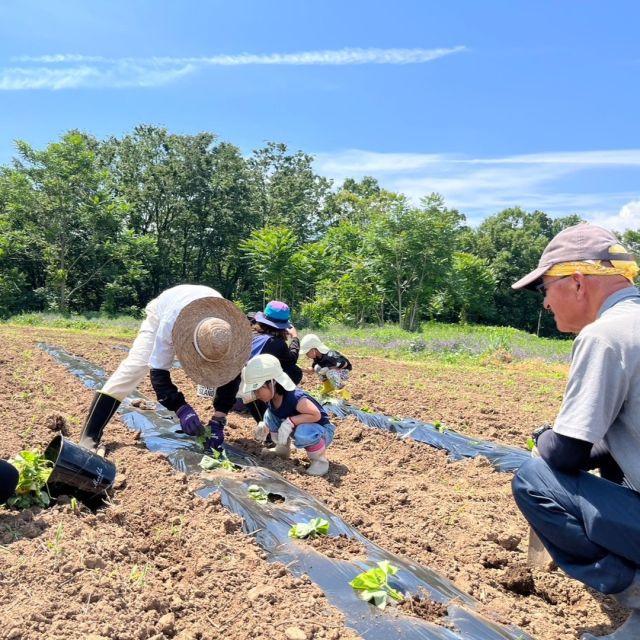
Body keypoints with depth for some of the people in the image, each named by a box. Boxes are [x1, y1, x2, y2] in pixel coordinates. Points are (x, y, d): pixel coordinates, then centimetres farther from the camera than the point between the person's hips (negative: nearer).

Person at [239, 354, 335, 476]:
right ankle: (282, 449, 16)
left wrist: (290, 421, -37)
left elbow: (316, 415, -34)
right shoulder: (271, 397, -9)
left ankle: (320, 460, -11)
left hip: (321, 431, -7)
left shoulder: (295, 398, -34)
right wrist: (264, 425, -3)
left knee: (303, 433, -41)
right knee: (270, 414, -3)